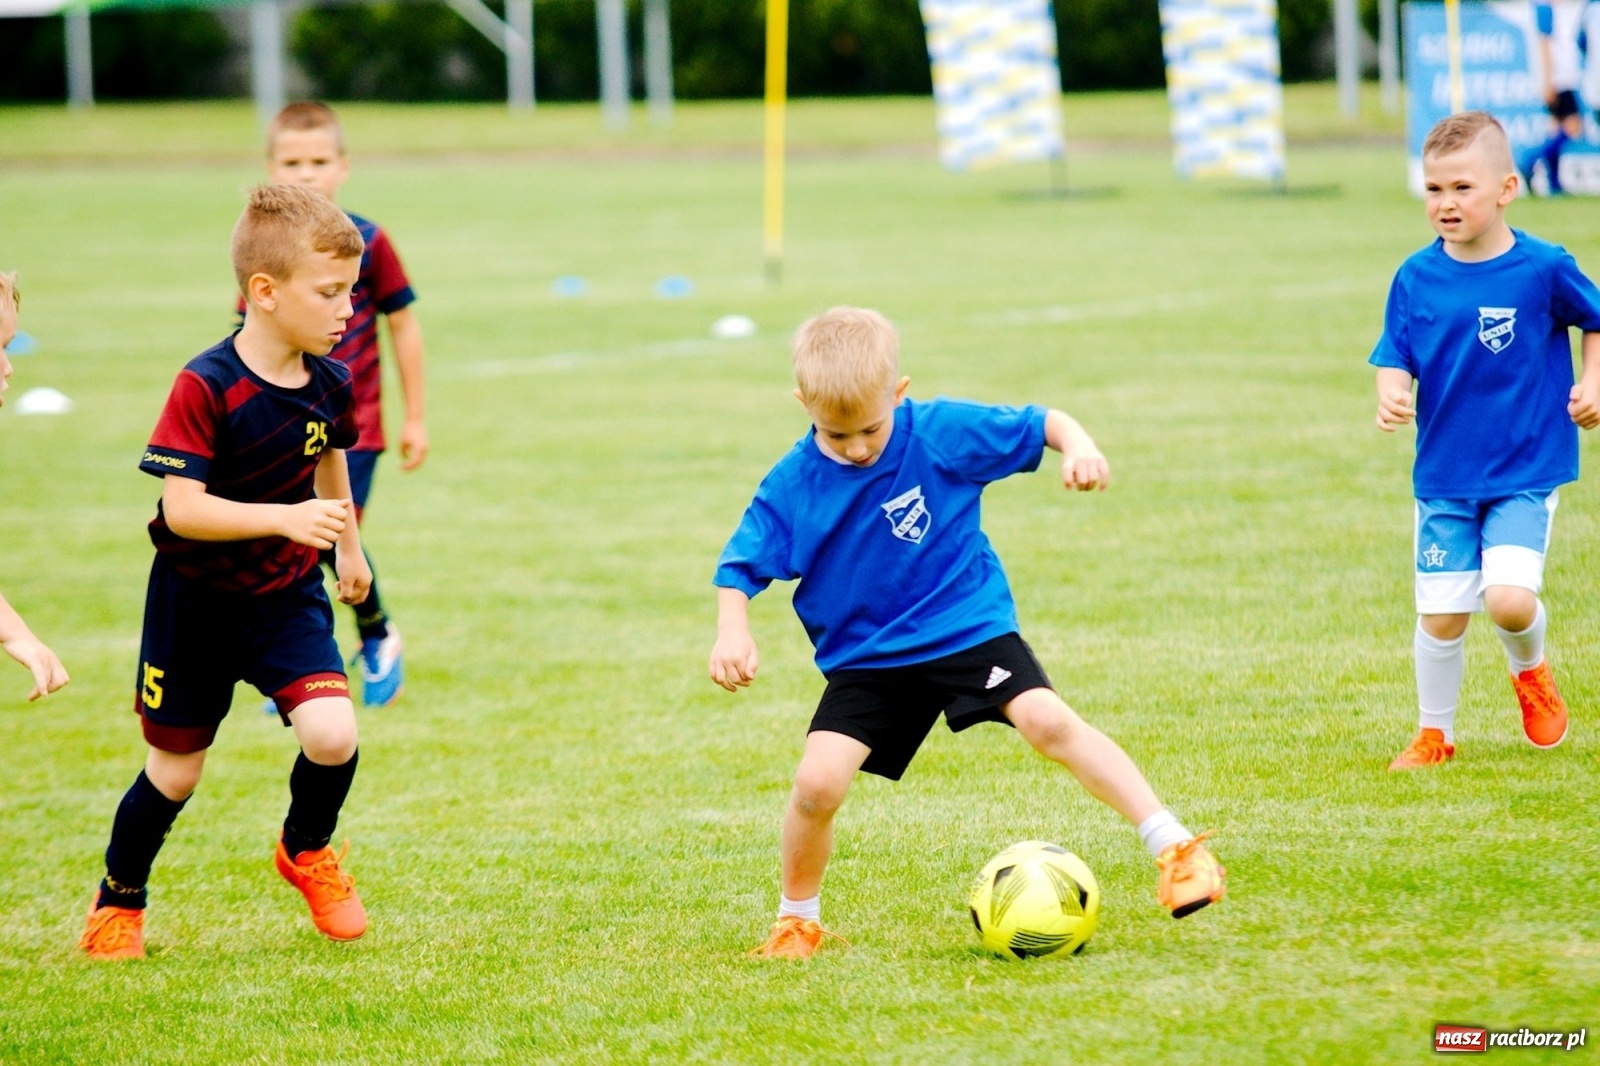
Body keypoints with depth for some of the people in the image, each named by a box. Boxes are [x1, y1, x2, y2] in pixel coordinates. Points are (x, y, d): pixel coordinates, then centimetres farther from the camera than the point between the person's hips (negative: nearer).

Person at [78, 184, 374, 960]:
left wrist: (348, 546, 30)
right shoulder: (205, 388, -25)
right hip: (196, 599, -4)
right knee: (175, 771, 8)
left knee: (332, 734, -17)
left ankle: (307, 851, 15)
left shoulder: (329, 384, -7)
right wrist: (286, 519, -40)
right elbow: (182, 510, -29)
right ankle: (118, 902, 34)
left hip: (287, 592, 4)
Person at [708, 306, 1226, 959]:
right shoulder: (793, 485, -9)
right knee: (817, 782, -15)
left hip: (968, 628, -1)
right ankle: (797, 918, 12)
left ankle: (1176, 850, -18)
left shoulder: (943, 433, -12)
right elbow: (741, 567, -1)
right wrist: (732, 631, -18)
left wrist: (1078, 446, -24)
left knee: (1049, 722, -23)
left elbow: (1040, 425, -3)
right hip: (865, 656, 2)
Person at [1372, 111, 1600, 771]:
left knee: (1509, 598, -18)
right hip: (1444, 475, 3)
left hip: (1526, 472, -2)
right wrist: (1391, 395, -20)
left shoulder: (1543, 269, -10)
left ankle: (1531, 669, 17)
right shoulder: (1417, 278, -4)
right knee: (1441, 614, 3)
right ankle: (1434, 734, 26)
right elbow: (1396, 357, 0)